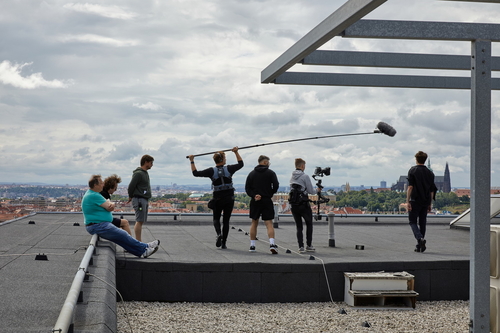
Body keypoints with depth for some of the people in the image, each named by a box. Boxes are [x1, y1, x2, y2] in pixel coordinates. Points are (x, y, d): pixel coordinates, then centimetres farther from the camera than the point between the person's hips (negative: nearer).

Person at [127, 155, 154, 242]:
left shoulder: (145, 173, 17)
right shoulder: (138, 173, -14)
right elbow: (131, 186, -15)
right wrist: (131, 197, -1)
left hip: (144, 200, 10)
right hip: (139, 199, -10)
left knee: (141, 221, 11)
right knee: (139, 221, -9)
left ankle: (139, 242, 15)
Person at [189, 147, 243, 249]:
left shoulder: (212, 171, -9)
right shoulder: (229, 169, -6)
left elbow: (196, 173, -7)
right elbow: (240, 164, 12)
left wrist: (192, 161, 2)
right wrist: (236, 152, 18)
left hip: (218, 199, -1)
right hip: (229, 199, 1)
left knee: (216, 219, 16)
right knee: (226, 221, 9)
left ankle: (219, 234, -15)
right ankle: (223, 243, 8)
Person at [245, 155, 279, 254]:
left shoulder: (252, 173, 8)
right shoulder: (270, 173, -1)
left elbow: (247, 188, 1)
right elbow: (276, 185, -8)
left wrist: (254, 195, -7)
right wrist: (270, 194, 7)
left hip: (255, 201, 3)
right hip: (267, 201, -3)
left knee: (254, 223, 14)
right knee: (269, 223, -4)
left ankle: (252, 245, 15)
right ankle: (272, 244, -21)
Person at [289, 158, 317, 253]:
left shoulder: (292, 177, 10)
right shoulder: (305, 176, -9)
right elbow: (310, 191, -6)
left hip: (293, 205, 5)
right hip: (303, 204, -5)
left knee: (299, 226, 9)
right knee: (309, 224, 12)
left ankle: (300, 246, 1)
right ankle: (309, 245, 11)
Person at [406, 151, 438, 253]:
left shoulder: (413, 170, -4)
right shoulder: (429, 173, 10)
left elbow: (410, 187, -12)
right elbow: (432, 190, 10)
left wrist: (407, 201, -11)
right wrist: (430, 204, 16)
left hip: (415, 201, -4)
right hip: (425, 202, 4)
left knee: (413, 221, 3)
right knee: (422, 223, 9)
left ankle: (420, 238, -22)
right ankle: (419, 246, 10)